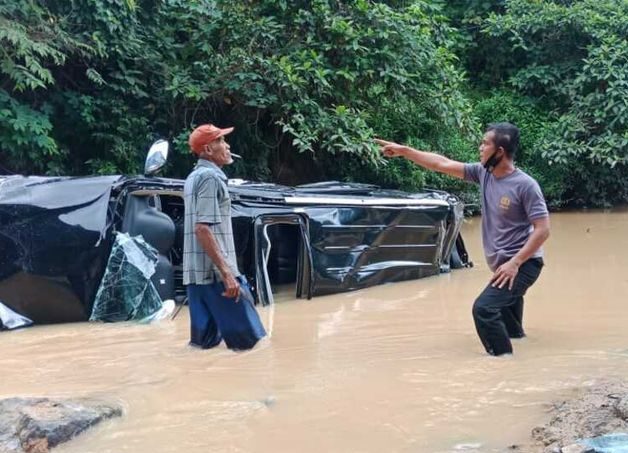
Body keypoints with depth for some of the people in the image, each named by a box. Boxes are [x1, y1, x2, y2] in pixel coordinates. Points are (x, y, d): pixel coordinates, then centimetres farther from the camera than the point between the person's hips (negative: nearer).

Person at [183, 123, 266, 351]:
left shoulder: (194, 177, 19)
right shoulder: (210, 176, -10)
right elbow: (203, 229, -20)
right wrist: (226, 273, -23)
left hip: (196, 272, 9)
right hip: (214, 272, -9)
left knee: (204, 340, 9)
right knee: (250, 339, -6)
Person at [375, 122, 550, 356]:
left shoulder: (525, 185, -17)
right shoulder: (483, 173, 2)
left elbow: (542, 229, -19)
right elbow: (443, 164, 7)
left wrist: (515, 263, -25)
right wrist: (403, 150, 6)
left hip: (522, 264, -8)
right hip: (504, 265, 8)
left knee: (484, 308, -24)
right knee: (508, 327, 19)